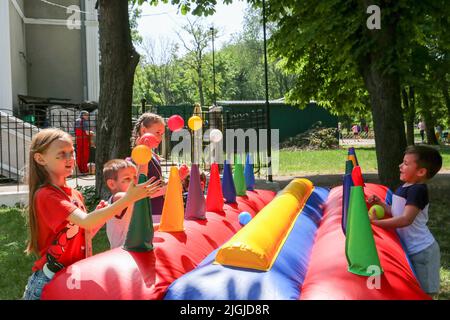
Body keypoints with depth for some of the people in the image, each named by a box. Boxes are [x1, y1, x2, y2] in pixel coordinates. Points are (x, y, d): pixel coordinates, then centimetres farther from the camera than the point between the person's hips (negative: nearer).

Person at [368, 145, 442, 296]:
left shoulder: (418, 190, -21)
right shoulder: (404, 187, 6)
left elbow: (406, 219, -31)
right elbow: (396, 213, 13)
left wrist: (375, 222, -32)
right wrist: (380, 204, 1)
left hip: (421, 251, -9)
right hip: (410, 249, 9)